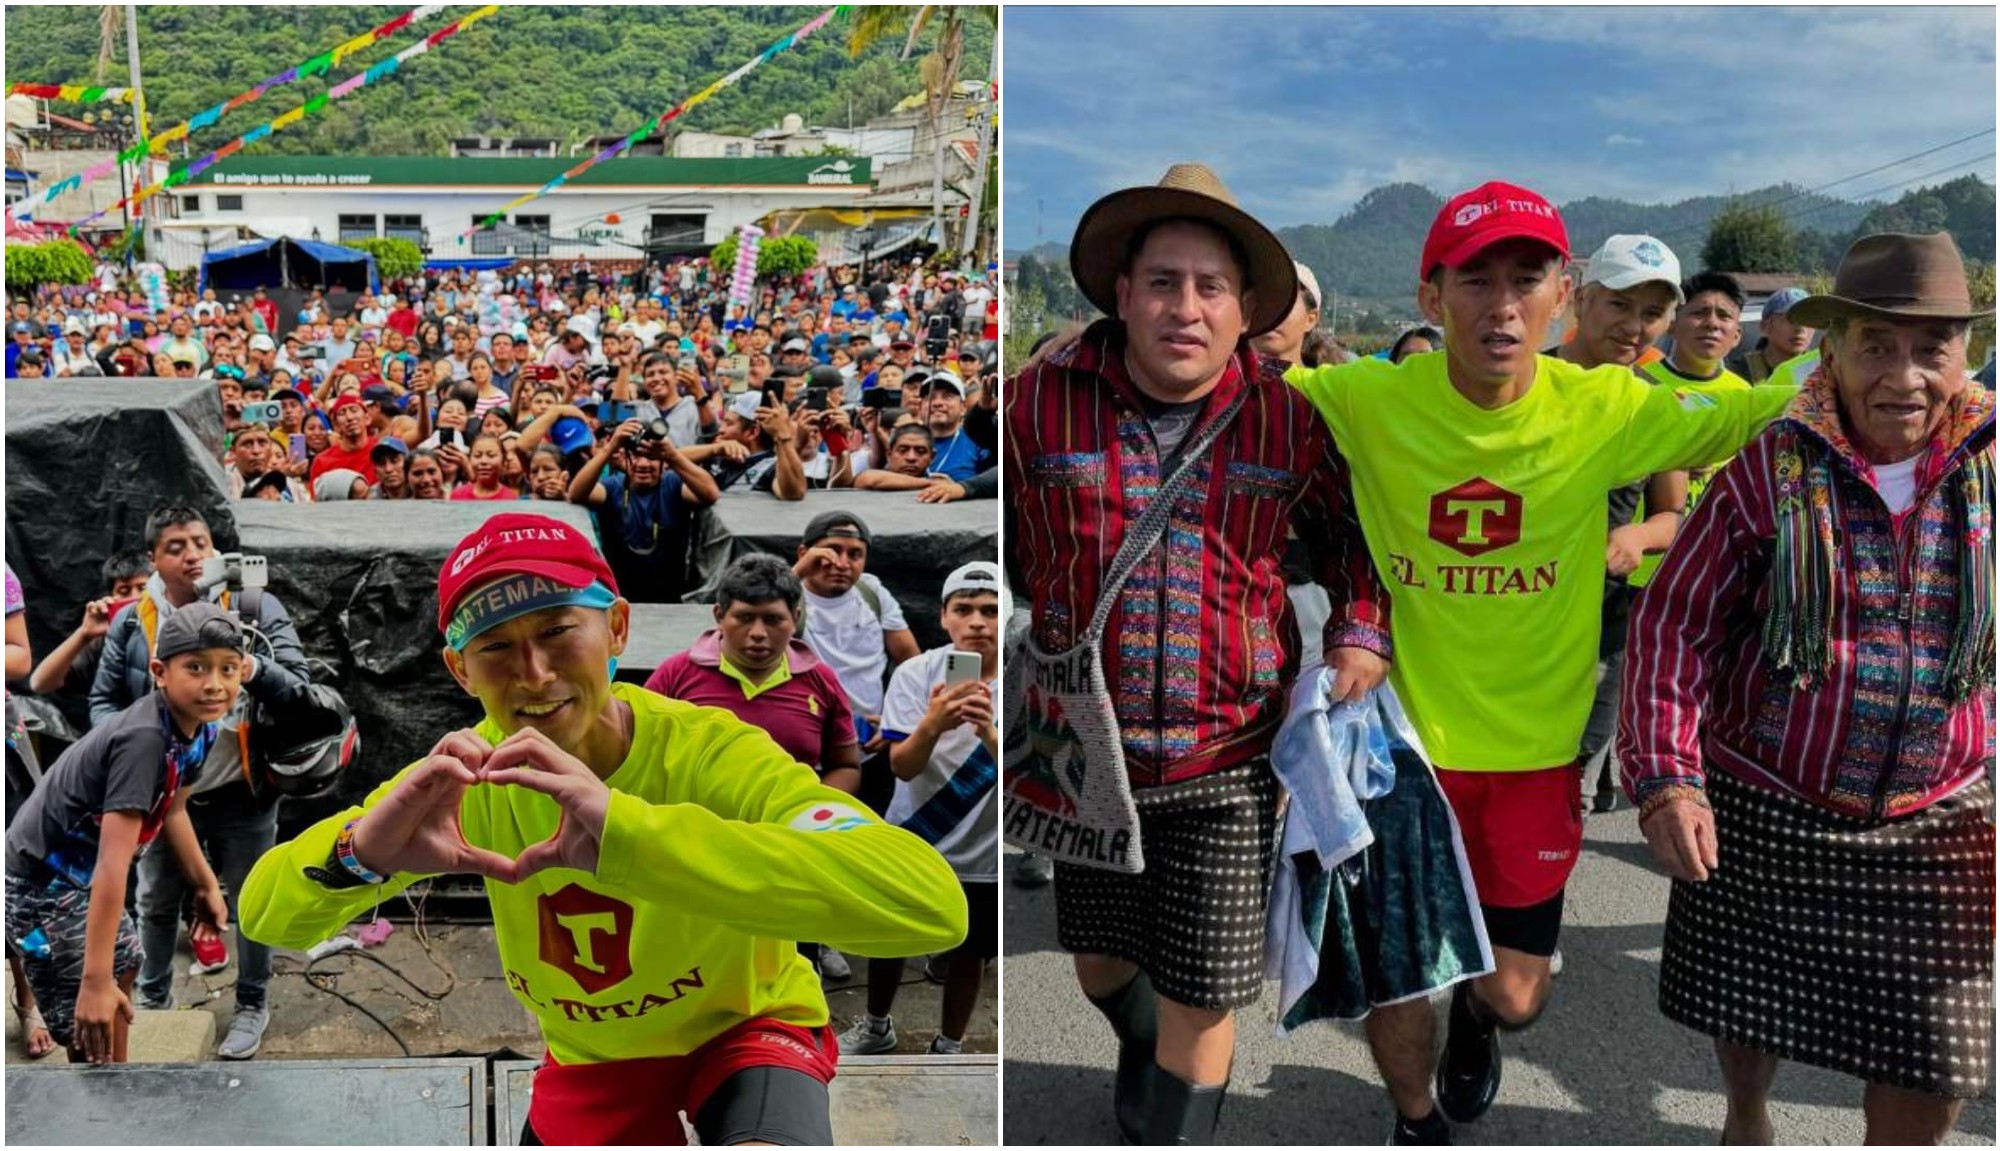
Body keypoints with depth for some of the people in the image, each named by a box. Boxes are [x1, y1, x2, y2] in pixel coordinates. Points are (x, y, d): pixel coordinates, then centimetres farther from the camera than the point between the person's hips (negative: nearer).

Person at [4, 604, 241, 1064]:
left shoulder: (198, 728, -7)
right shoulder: (143, 739, -35)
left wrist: (206, 885, 20)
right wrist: (94, 982, -40)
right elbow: (113, 862, -38)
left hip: (82, 872, 10)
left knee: (124, 967, 28)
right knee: (90, 1034, -10)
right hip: (43, 881, -10)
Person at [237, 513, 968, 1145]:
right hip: (588, 1054, 5)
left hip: (744, 1030, -4)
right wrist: (357, 853, -43)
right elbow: (266, 916, -17)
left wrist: (630, 831, -58)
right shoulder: (471, 779, -16)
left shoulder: (710, 753, -31)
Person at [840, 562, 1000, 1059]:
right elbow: (902, 767, -22)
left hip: (981, 856, -1)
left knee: (967, 954, 15)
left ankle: (948, 1048, 39)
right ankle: (876, 1027, 46)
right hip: (911, 845, 1)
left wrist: (987, 732, -44)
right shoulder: (916, 673, -15)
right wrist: (933, 725, -44)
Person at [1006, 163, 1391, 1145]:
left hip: (1228, 763, -1)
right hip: (1083, 750, 1)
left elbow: (1349, 530, 12)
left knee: (1203, 988, 5)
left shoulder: (1286, 420, -4)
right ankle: (1139, 1047, 58)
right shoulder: (1041, 398, -9)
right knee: (1100, 961, 23)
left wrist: (1360, 634, -4)